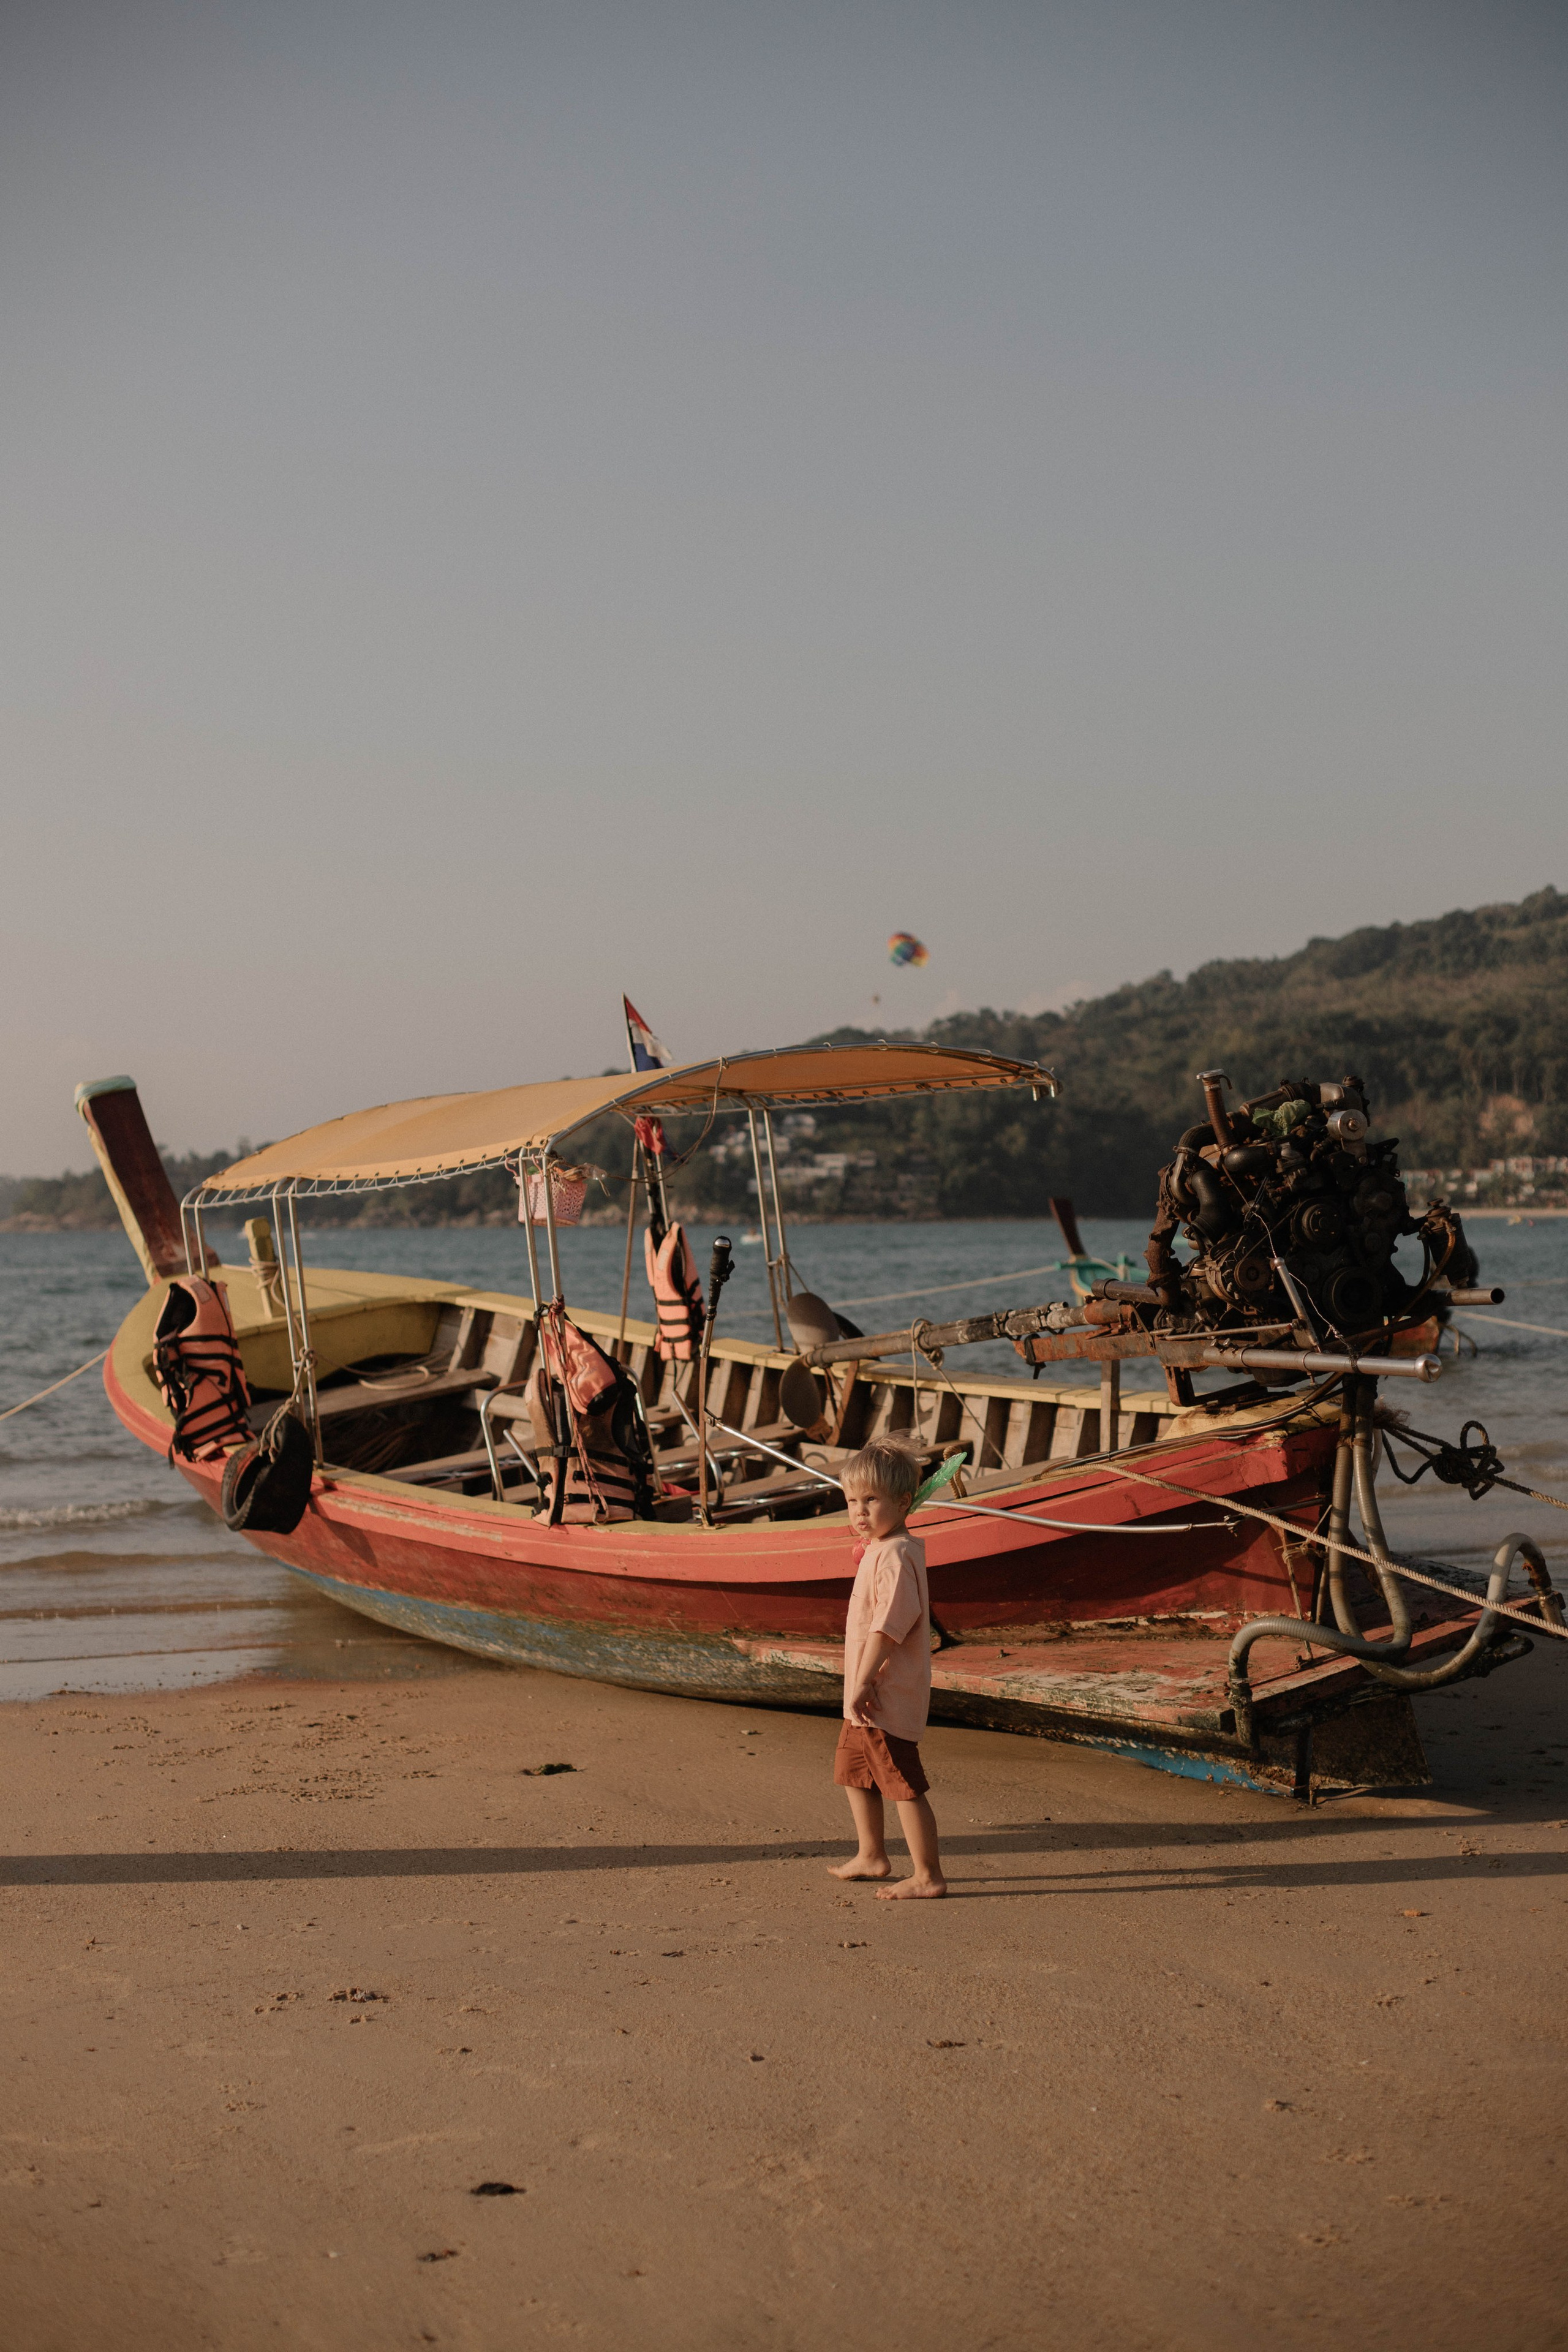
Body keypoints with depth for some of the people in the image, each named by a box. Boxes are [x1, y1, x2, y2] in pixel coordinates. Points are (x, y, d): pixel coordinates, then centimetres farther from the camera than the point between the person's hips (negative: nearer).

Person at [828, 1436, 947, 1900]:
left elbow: (889, 1623, -27)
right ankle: (871, 1856, 37)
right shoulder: (877, 1549, 13)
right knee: (852, 1772, 23)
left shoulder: (894, 1555, -20)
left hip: (887, 1698, -11)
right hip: (866, 1700, 11)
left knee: (903, 1786, -5)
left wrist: (864, 1682, -27)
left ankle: (928, 1876, 3)